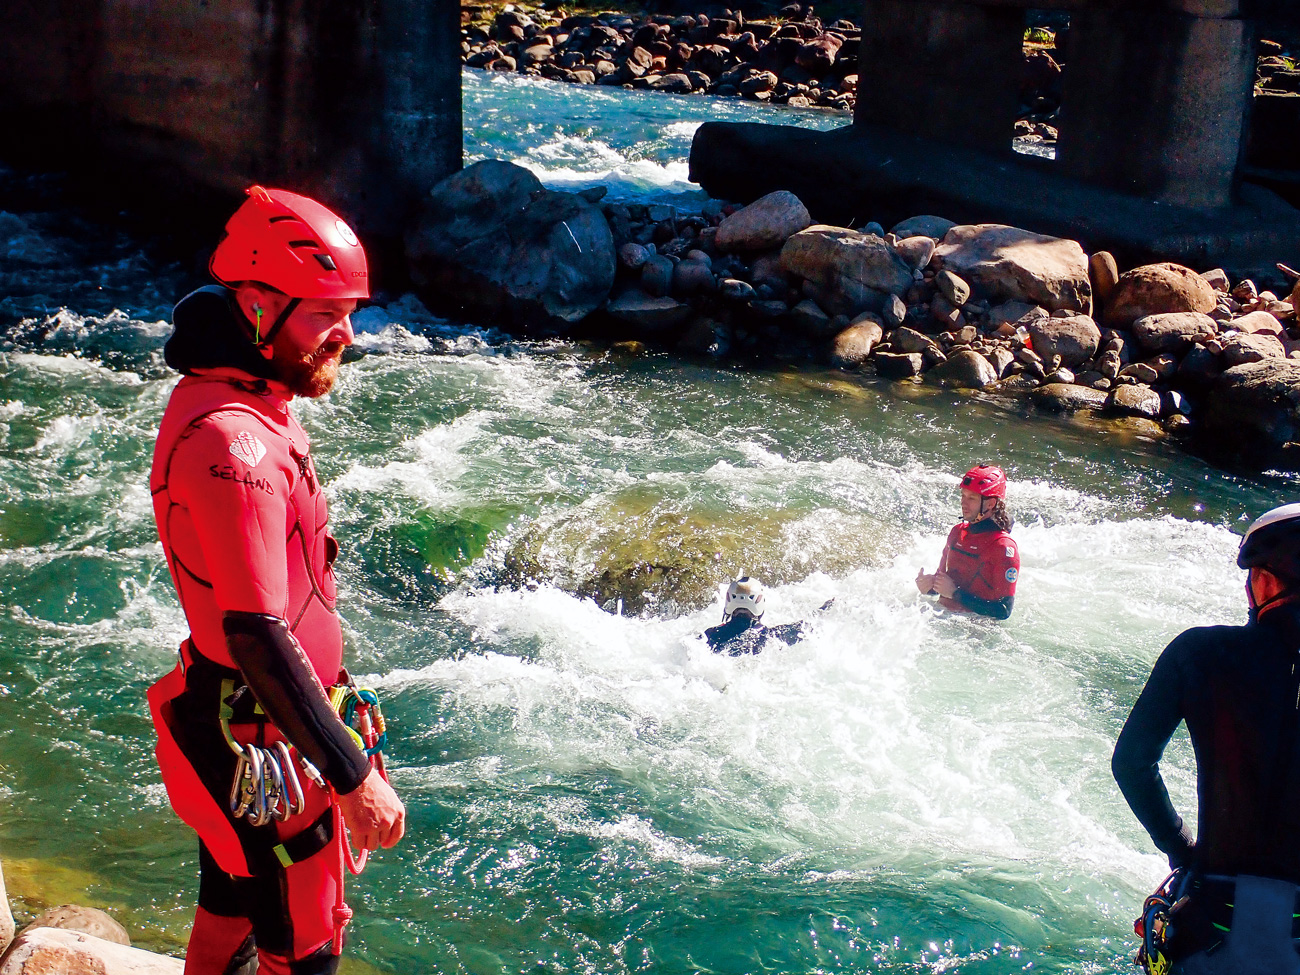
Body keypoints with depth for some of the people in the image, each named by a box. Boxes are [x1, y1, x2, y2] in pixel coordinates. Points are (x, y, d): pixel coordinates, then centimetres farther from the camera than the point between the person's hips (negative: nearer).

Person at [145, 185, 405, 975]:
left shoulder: (243, 404, 5)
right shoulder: (234, 443, -27)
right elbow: (257, 635, -29)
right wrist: (353, 778, -25)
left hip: (232, 723, 10)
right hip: (267, 747, -10)